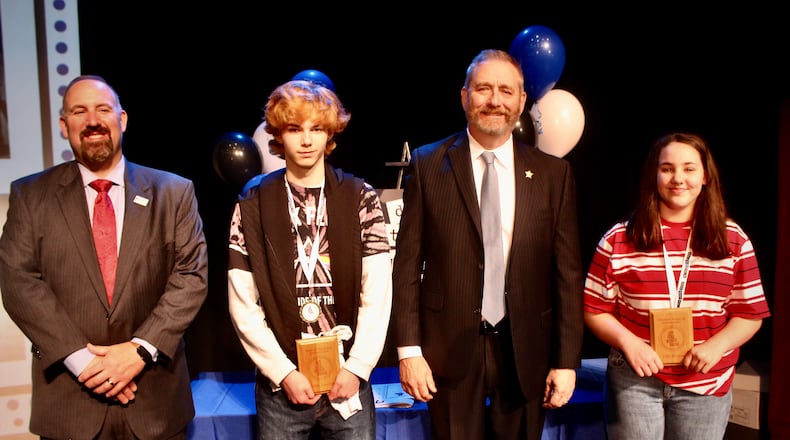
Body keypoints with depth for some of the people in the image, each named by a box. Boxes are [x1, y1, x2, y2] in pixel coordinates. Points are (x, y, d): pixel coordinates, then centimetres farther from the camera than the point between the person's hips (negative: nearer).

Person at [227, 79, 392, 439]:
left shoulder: (361, 198, -1)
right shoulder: (252, 206, -2)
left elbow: (378, 294, -4)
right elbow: (243, 305, -3)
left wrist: (357, 367, -9)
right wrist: (284, 372, -8)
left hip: (349, 378, 0)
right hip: (280, 382, 0)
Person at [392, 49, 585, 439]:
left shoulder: (553, 172, 2)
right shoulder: (427, 165, -1)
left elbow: (567, 273, 2)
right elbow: (407, 265, -2)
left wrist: (567, 360, -1)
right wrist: (409, 350, -5)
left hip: (526, 350, 2)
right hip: (449, 348, -1)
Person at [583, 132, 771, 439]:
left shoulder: (733, 240, 2)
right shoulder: (619, 238, -2)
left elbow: (750, 313, 4)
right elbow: (594, 309, 0)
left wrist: (716, 346, -12)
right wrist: (628, 342, -15)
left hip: (706, 385, 1)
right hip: (635, 381, -1)